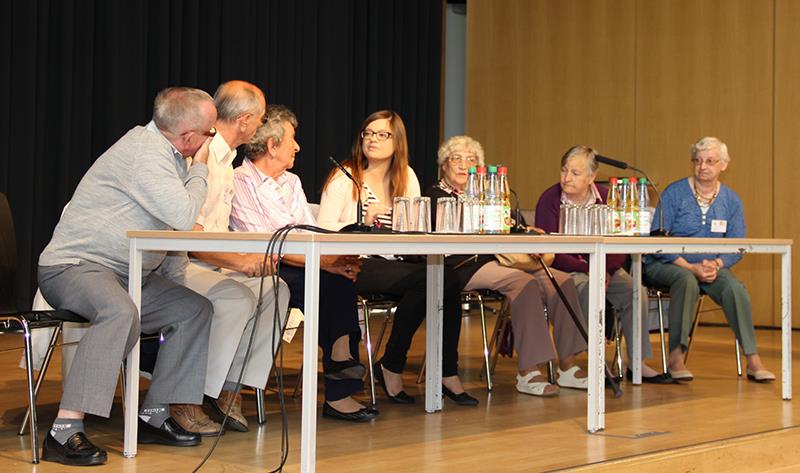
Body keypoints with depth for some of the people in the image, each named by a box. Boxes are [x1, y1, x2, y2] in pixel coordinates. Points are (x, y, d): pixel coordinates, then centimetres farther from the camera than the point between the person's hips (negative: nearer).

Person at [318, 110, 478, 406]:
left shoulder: (406, 177, 18)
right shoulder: (344, 177, 2)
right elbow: (323, 230, -7)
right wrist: (363, 222, -19)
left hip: (394, 263, 5)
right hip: (355, 264, -5)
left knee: (448, 279, -24)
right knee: (425, 279, -29)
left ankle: (448, 373, -14)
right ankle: (391, 367, -12)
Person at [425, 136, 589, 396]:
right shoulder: (437, 196, 8)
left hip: (496, 260, 7)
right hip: (465, 268, -7)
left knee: (561, 281, -14)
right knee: (524, 282, -32)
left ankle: (567, 367, -13)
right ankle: (527, 372, -32)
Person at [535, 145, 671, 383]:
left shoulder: (606, 198, 2)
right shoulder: (549, 199, -8)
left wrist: (605, 271, -19)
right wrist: (587, 270, -21)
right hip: (564, 270, -4)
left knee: (635, 289, -19)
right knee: (588, 290, -34)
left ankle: (638, 363, -11)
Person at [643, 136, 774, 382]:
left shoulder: (732, 201, 6)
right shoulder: (674, 193, -6)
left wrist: (716, 264, -19)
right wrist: (691, 267, -20)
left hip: (711, 267, 3)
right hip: (665, 264, -3)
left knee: (734, 286, -27)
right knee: (686, 280, -36)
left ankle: (753, 361, -23)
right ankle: (676, 355, -31)